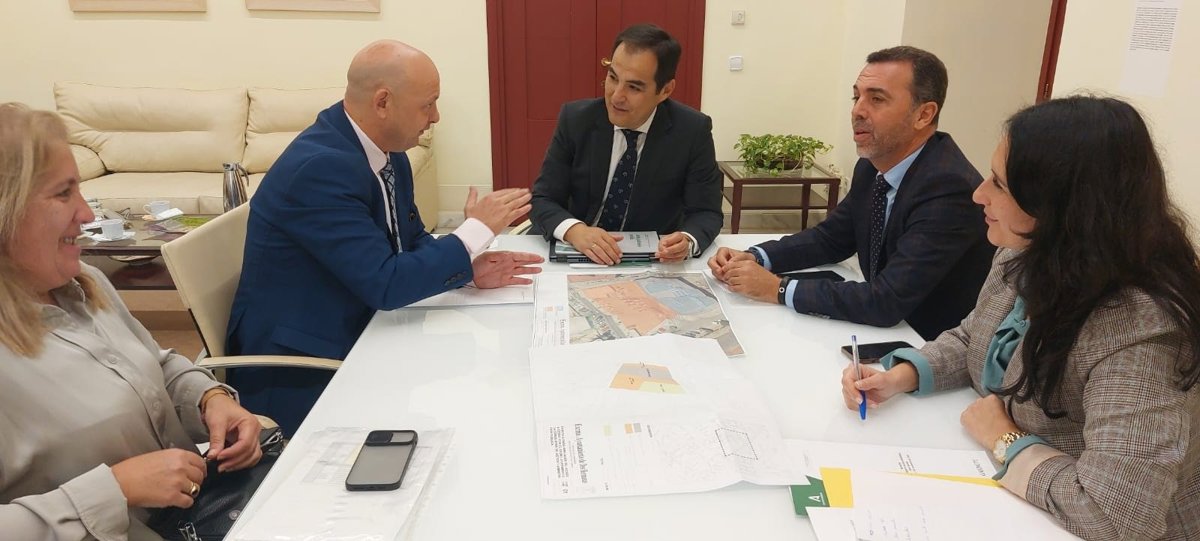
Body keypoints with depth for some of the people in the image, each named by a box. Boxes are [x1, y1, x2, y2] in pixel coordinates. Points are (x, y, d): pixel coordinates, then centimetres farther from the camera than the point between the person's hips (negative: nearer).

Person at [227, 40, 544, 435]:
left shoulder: (386, 151, 0)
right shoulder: (320, 167, -26)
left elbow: (412, 242, 11)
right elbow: (385, 284, -28)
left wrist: (469, 268, -9)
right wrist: (476, 230, -19)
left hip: (358, 337, 8)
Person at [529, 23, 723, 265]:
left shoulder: (693, 131, -10)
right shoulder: (575, 119, -8)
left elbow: (706, 212, -7)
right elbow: (541, 199, -8)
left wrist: (687, 241, -30)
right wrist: (574, 231, -29)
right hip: (577, 254, 0)